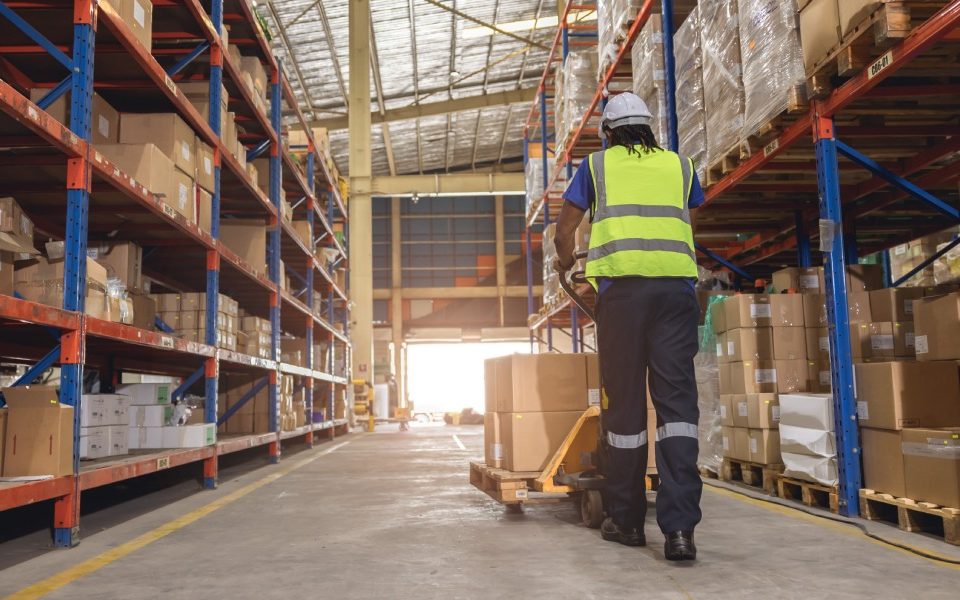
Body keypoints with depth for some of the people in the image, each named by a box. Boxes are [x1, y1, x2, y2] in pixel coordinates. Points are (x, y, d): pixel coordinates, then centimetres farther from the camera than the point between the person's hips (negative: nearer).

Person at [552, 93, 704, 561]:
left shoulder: (597, 164, 17)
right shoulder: (680, 165, 21)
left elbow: (565, 229, 21)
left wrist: (565, 261, 42)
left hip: (622, 284, -1)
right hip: (677, 284, 2)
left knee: (624, 400, 5)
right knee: (677, 397, -2)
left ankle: (626, 520, 14)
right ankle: (679, 526, -10)